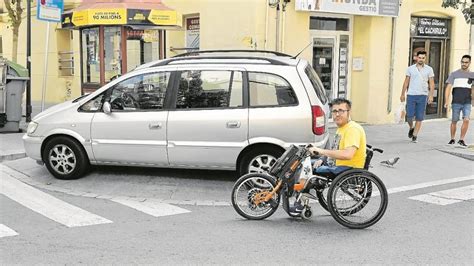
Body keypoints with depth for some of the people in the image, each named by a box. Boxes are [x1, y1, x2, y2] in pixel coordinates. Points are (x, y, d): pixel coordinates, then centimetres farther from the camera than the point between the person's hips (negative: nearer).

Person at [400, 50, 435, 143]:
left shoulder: (429, 69, 4)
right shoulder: (410, 68, 5)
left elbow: (431, 83, 3)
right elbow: (406, 82, 9)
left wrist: (431, 96, -6)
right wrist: (402, 94, 5)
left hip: (422, 96, 0)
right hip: (411, 95, 0)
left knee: (419, 117, 0)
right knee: (409, 115, -4)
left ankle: (415, 135, 8)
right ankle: (411, 128, 26)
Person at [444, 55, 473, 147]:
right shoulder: (454, 74, 2)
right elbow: (448, 88, -4)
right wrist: (446, 101, -12)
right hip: (456, 103, -1)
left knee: (466, 120, -12)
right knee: (454, 121, 6)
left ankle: (461, 140, -1)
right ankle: (452, 139, 22)